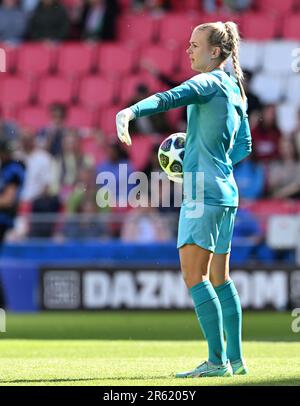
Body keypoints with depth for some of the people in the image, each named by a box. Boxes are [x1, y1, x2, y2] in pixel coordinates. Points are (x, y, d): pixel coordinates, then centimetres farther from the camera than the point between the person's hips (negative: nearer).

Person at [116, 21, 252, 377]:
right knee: (219, 279, 13)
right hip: (225, 191, 10)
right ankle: (235, 358, 16)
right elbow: (244, 147, 25)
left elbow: (170, 97, -30)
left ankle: (217, 360, -15)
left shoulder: (209, 82, -10)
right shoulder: (234, 88, 17)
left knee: (194, 275, -11)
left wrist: (130, 111, -44)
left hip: (204, 192, -10)